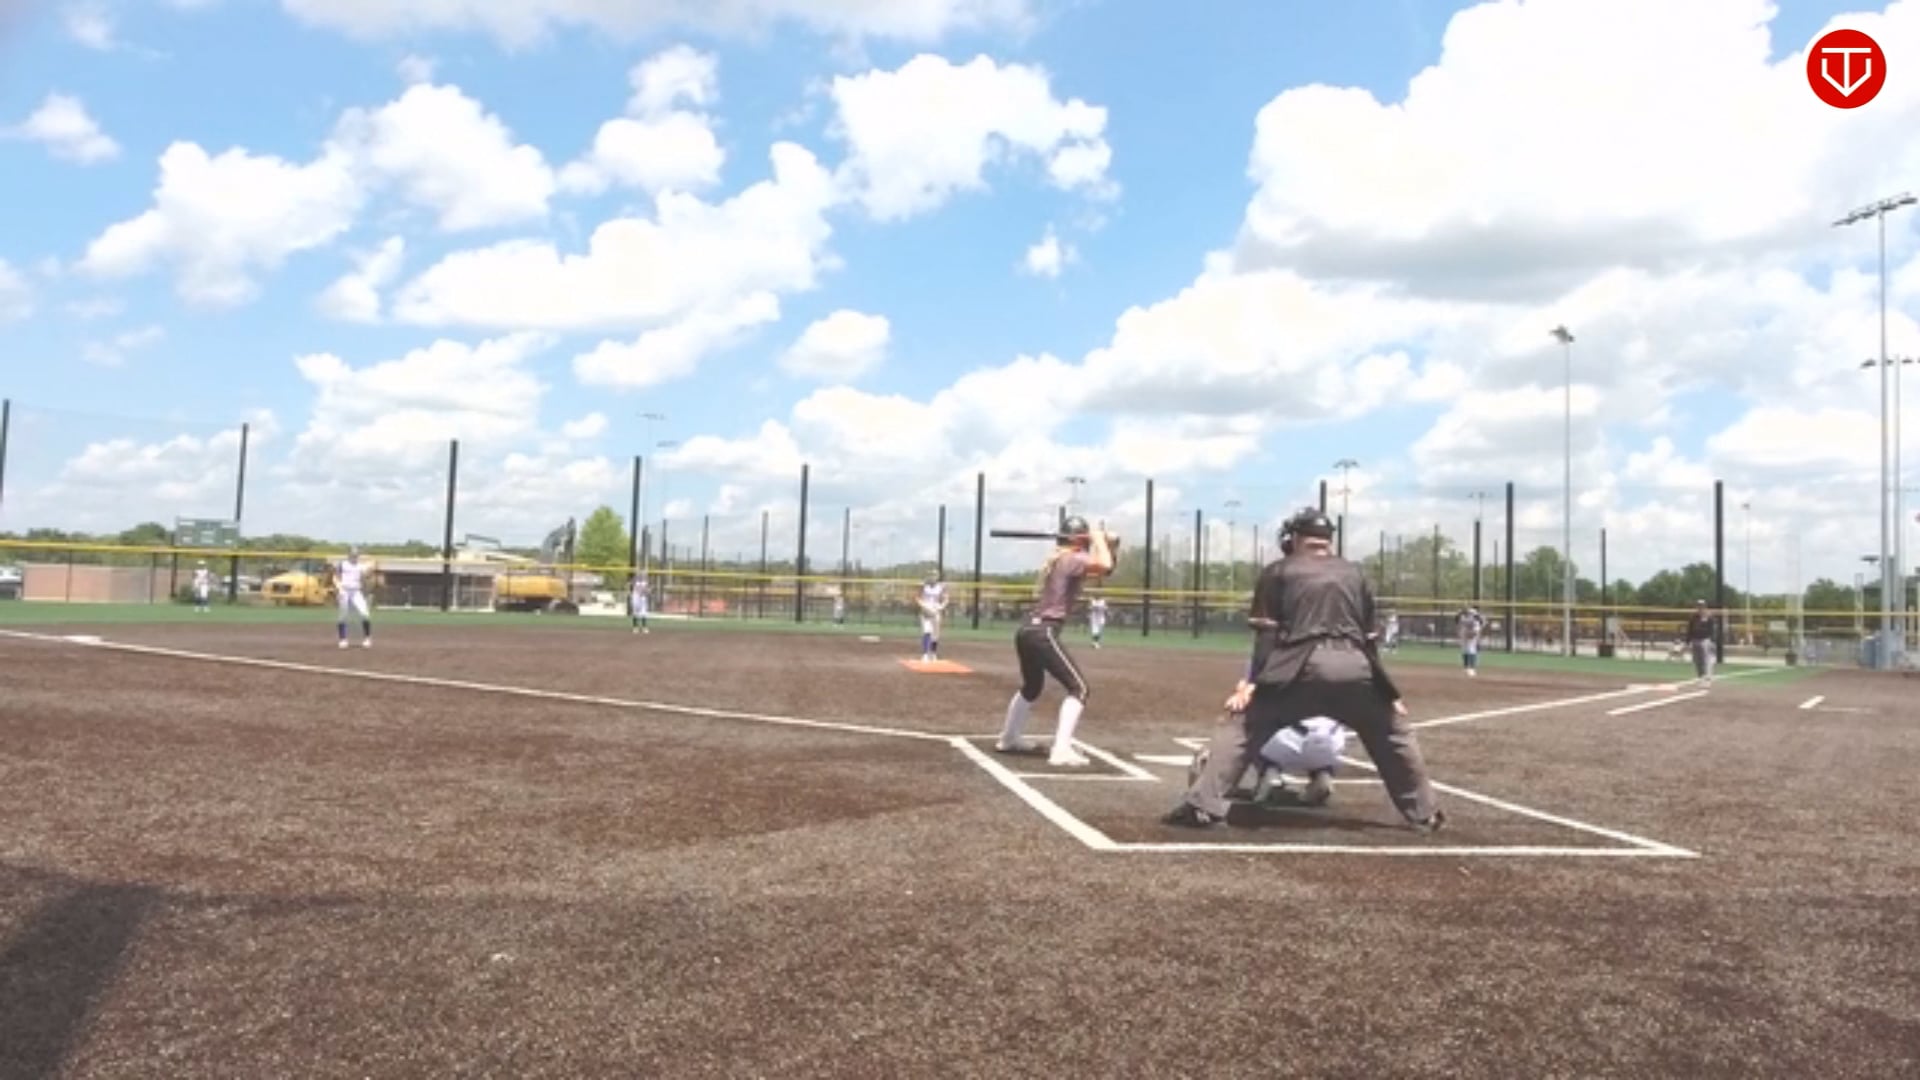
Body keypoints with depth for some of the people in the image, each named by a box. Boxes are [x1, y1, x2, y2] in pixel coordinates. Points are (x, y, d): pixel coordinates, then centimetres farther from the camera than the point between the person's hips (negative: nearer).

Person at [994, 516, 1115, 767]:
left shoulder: (1056, 558, 17)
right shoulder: (1072, 559, -9)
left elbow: (1093, 568, 28)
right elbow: (1105, 566, -26)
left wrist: (1105, 544, 13)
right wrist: (1099, 539, -9)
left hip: (1027, 630, 10)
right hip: (1043, 633, -10)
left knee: (1032, 687, 29)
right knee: (1079, 688, -8)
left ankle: (1008, 739, 42)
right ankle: (1061, 750, -19)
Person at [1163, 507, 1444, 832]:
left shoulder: (1279, 571, 16)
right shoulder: (1353, 573, 25)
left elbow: (1266, 633, 5)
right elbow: (1368, 632, 22)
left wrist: (1252, 681, 0)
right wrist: (1387, 692, 26)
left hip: (1300, 666, -3)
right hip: (1354, 666, 3)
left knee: (1240, 725, 4)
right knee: (1394, 735, 24)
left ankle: (1202, 806, -9)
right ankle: (1425, 814, 30)